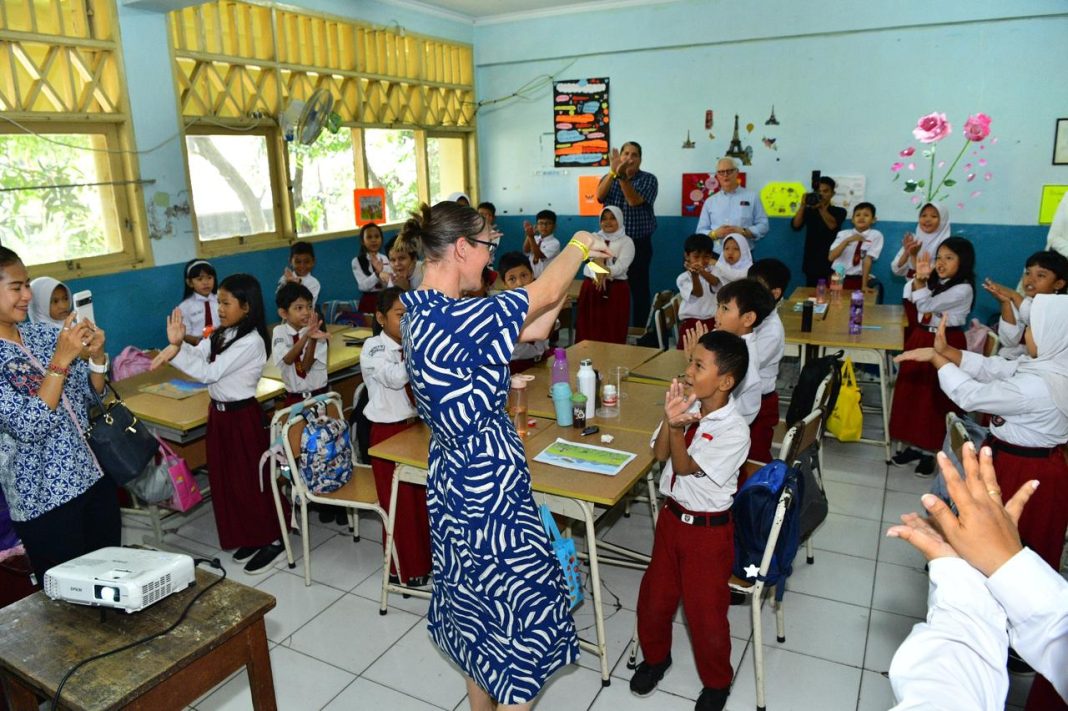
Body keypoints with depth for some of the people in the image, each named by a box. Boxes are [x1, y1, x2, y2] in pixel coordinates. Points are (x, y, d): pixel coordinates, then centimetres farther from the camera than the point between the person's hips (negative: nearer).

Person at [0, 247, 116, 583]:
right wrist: (61, 359, -27)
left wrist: (96, 356, -10)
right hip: (45, 498, -5)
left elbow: (92, 397, 9)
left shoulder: (44, 333, 3)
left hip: (95, 476, 6)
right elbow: (28, 427, -22)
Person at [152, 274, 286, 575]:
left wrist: (175, 352, -29)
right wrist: (178, 344, -23)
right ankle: (249, 536, 28)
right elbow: (197, 356, -4)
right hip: (219, 413, 9)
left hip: (242, 416, -9)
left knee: (250, 478, 1)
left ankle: (272, 539, 16)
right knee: (225, 478, 14)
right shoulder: (221, 334, 7)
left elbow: (209, 372, -24)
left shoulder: (251, 342, -20)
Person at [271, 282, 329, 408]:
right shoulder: (279, 332, -5)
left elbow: (306, 366, -17)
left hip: (319, 395, -1)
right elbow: (287, 360, -22)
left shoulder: (317, 333, -8)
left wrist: (313, 339, -33)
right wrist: (306, 336, -36)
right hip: (293, 397, 1)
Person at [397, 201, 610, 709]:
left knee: (476, 599, 25)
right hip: (490, 489, -10)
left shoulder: (420, 314, 2)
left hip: (455, 481, 10)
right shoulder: (454, 319, -28)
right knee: (521, 609, 10)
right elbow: (545, 294, -15)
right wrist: (579, 246, 3)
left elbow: (533, 329, 5)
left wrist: (574, 270, 5)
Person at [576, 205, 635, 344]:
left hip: (615, 290, -3)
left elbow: (621, 266, -13)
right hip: (590, 289, 3)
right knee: (588, 331, 2)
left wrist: (605, 273, -34)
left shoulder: (626, 241, 2)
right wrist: (597, 275, -29)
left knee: (612, 334, -4)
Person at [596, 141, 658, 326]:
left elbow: (634, 201, -18)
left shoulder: (649, 179, 0)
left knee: (639, 288, -1)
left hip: (639, 243, -2)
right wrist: (613, 171, -25)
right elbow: (600, 195, -13)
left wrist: (622, 175, -28)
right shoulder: (609, 178, 9)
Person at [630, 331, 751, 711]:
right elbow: (659, 453, -10)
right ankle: (655, 657, 45)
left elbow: (684, 466, -22)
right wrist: (670, 420, -27)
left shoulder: (734, 430, -23)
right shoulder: (687, 405, -7)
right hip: (672, 515, 5)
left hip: (707, 530, -5)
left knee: (706, 611, 9)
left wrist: (677, 427, -38)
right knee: (654, 594, 18)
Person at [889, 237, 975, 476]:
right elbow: (910, 297, -2)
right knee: (911, 392, 9)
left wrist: (921, 282, -26)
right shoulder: (934, 282, 9)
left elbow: (926, 306, -20)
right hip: (921, 339, 7)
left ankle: (930, 451, 12)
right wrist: (919, 277, -16)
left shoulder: (963, 289, -14)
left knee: (935, 399, 0)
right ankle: (914, 445, 21)